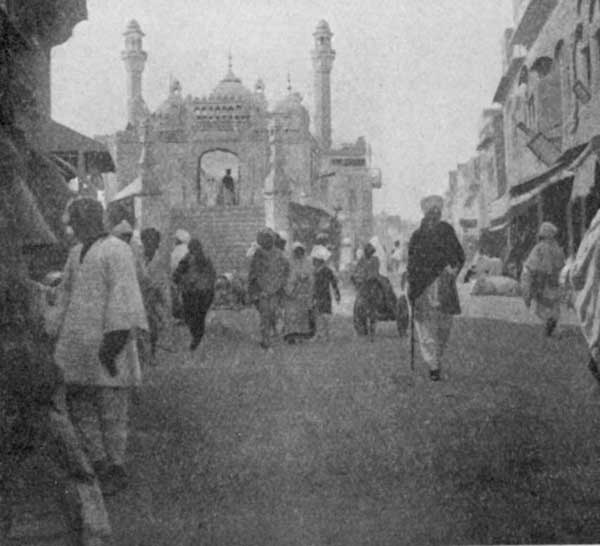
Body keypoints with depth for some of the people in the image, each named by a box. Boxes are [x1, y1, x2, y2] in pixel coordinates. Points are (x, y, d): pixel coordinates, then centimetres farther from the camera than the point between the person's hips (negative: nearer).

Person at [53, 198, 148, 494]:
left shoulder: (117, 250, -10)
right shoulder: (76, 252, 15)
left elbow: (123, 296, -18)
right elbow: (66, 292, 24)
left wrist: (115, 338, -23)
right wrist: (62, 334, 21)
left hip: (106, 340, -8)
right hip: (78, 342, 8)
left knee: (111, 409, 0)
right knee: (79, 403, 7)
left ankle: (117, 471, 12)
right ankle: (100, 464, 18)